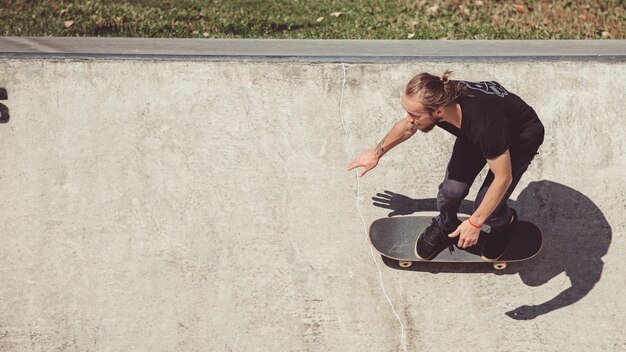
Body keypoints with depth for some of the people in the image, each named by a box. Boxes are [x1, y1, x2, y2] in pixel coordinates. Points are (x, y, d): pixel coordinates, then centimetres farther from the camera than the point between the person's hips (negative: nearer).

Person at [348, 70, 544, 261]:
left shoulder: (485, 124, -46)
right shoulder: (438, 99, -28)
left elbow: (503, 178, -30)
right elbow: (407, 127, -1)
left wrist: (474, 223, -22)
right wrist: (377, 152, 14)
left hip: (519, 141, -5)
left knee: (487, 209, -11)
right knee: (452, 189, -10)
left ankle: (505, 224, 26)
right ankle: (445, 228, 24)